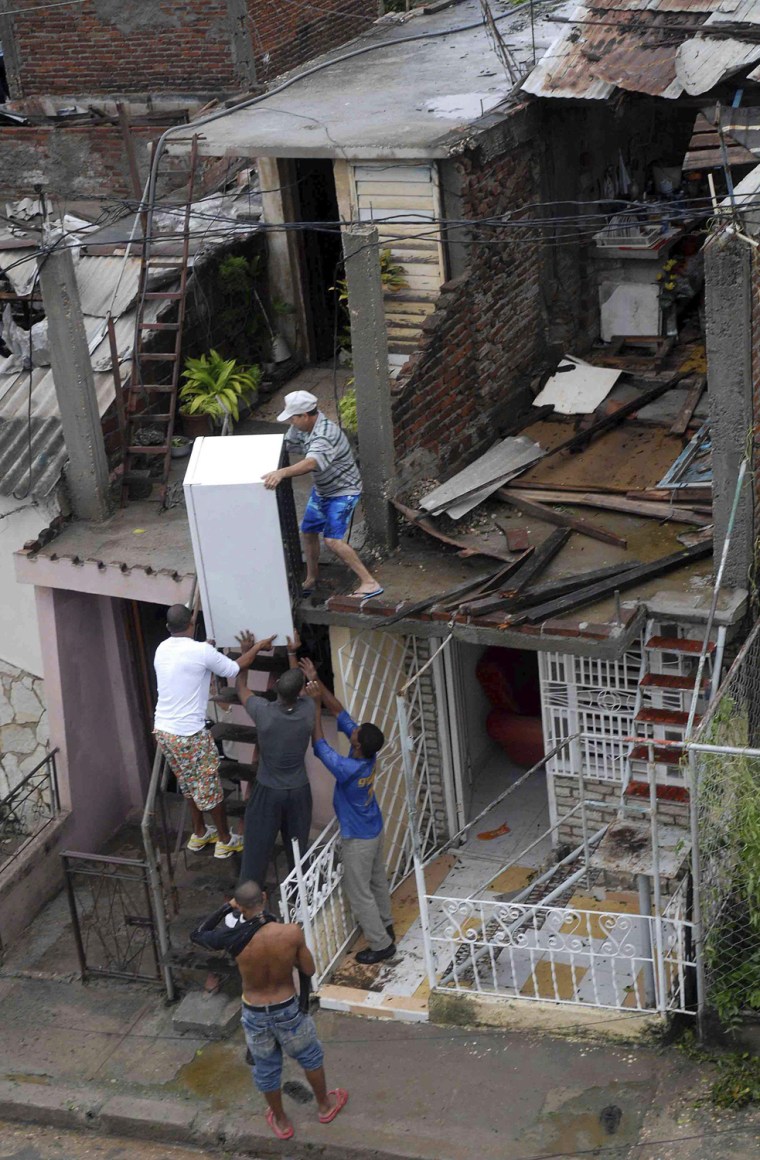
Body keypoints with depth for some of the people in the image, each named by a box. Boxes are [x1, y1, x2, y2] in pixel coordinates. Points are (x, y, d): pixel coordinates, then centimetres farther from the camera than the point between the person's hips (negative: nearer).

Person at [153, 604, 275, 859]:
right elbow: (235, 669, -3)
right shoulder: (201, 651, -17)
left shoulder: (162, 650, 3)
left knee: (190, 785, 25)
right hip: (189, 735, -7)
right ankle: (225, 840, 25)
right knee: (210, 787, 11)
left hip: (162, 731, 7)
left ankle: (199, 834, 39)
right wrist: (257, 647, 12)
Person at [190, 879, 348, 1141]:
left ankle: (281, 1122, 45)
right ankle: (325, 1106, 49)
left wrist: (225, 908, -2)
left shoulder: (234, 940, -25)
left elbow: (197, 934, -6)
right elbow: (309, 971, -11)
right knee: (310, 1055, 29)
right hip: (288, 1009, 0)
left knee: (266, 1068, 25)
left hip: (255, 1014, 0)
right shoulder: (291, 932, -26)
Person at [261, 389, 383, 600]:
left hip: (343, 491, -9)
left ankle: (369, 583, -12)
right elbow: (285, 445, 7)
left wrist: (281, 473, -67)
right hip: (321, 489, 9)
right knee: (308, 532, 15)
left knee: (333, 539, -18)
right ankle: (311, 579, 35)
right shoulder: (301, 426, -8)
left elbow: (310, 463, -52)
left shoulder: (325, 435, -35)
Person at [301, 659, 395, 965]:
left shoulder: (348, 769, -37)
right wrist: (317, 682, -16)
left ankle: (382, 945, 18)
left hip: (358, 839, -8)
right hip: (375, 830, 8)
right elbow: (340, 713, -12)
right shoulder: (369, 752, -17)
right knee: (377, 880, 27)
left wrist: (316, 705, -24)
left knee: (359, 893, 8)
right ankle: (385, 925, 45)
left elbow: (319, 746, -25)